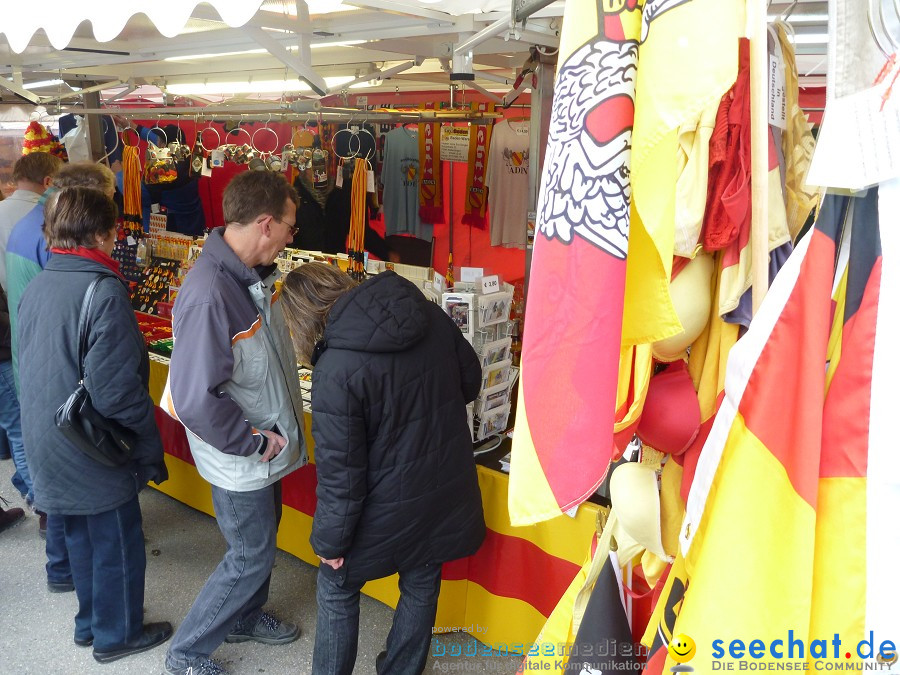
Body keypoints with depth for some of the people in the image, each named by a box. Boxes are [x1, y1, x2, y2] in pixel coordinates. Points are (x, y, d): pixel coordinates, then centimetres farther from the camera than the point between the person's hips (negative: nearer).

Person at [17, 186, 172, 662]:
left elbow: (28, 368, 12)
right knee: (117, 545, 12)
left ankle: (90, 624, 42)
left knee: (81, 537, 24)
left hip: (47, 448, 8)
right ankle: (117, 635, 30)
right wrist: (150, 452, -15)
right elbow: (118, 391, -26)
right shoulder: (104, 292, -23)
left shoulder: (35, 288, 2)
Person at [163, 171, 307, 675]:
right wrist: (253, 441, -19)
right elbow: (195, 400, -31)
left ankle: (246, 618, 49)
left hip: (267, 444, 9)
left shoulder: (255, 274, -2)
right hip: (240, 459, -8)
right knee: (252, 558, 8)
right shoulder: (209, 296, -31)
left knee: (261, 542, 25)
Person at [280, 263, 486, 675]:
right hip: (446, 496, 6)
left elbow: (340, 471, -20)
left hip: (389, 511, -5)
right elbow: (470, 381, 6)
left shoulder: (336, 369, -26)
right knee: (421, 583, 25)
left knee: (337, 588, 19)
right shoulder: (429, 316, -9)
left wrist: (329, 541, -6)